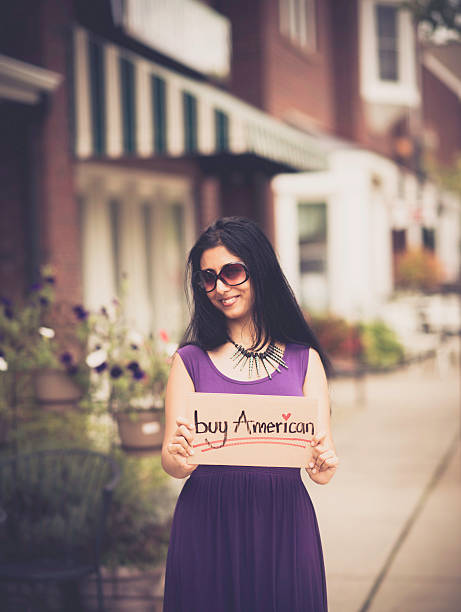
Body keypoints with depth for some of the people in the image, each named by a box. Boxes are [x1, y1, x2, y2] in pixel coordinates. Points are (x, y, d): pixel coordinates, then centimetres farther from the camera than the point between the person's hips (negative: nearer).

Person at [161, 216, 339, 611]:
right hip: (206, 530, 0)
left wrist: (324, 463, -21)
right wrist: (179, 456, -24)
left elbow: (322, 473, 2)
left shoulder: (304, 359, 6)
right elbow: (173, 465, -1)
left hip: (283, 528, 1)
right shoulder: (192, 360, 4)